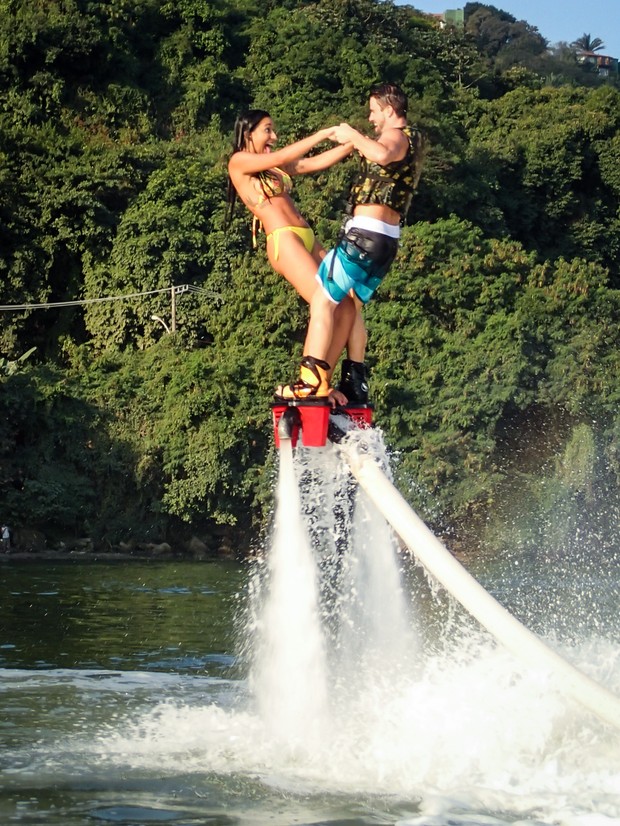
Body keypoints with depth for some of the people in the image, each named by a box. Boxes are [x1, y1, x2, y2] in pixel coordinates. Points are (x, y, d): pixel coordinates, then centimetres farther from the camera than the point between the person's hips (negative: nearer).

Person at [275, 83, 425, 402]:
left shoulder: (397, 136, -10)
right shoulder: (413, 140, 21)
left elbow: (383, 154, -36)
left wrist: (353, 135, -21)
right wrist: (358, 145, 28)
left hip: (366, 232, -10)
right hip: (387, 240, 10)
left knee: (322, 300, -11)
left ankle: (312, 381, -19)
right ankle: (355, 383, 15)